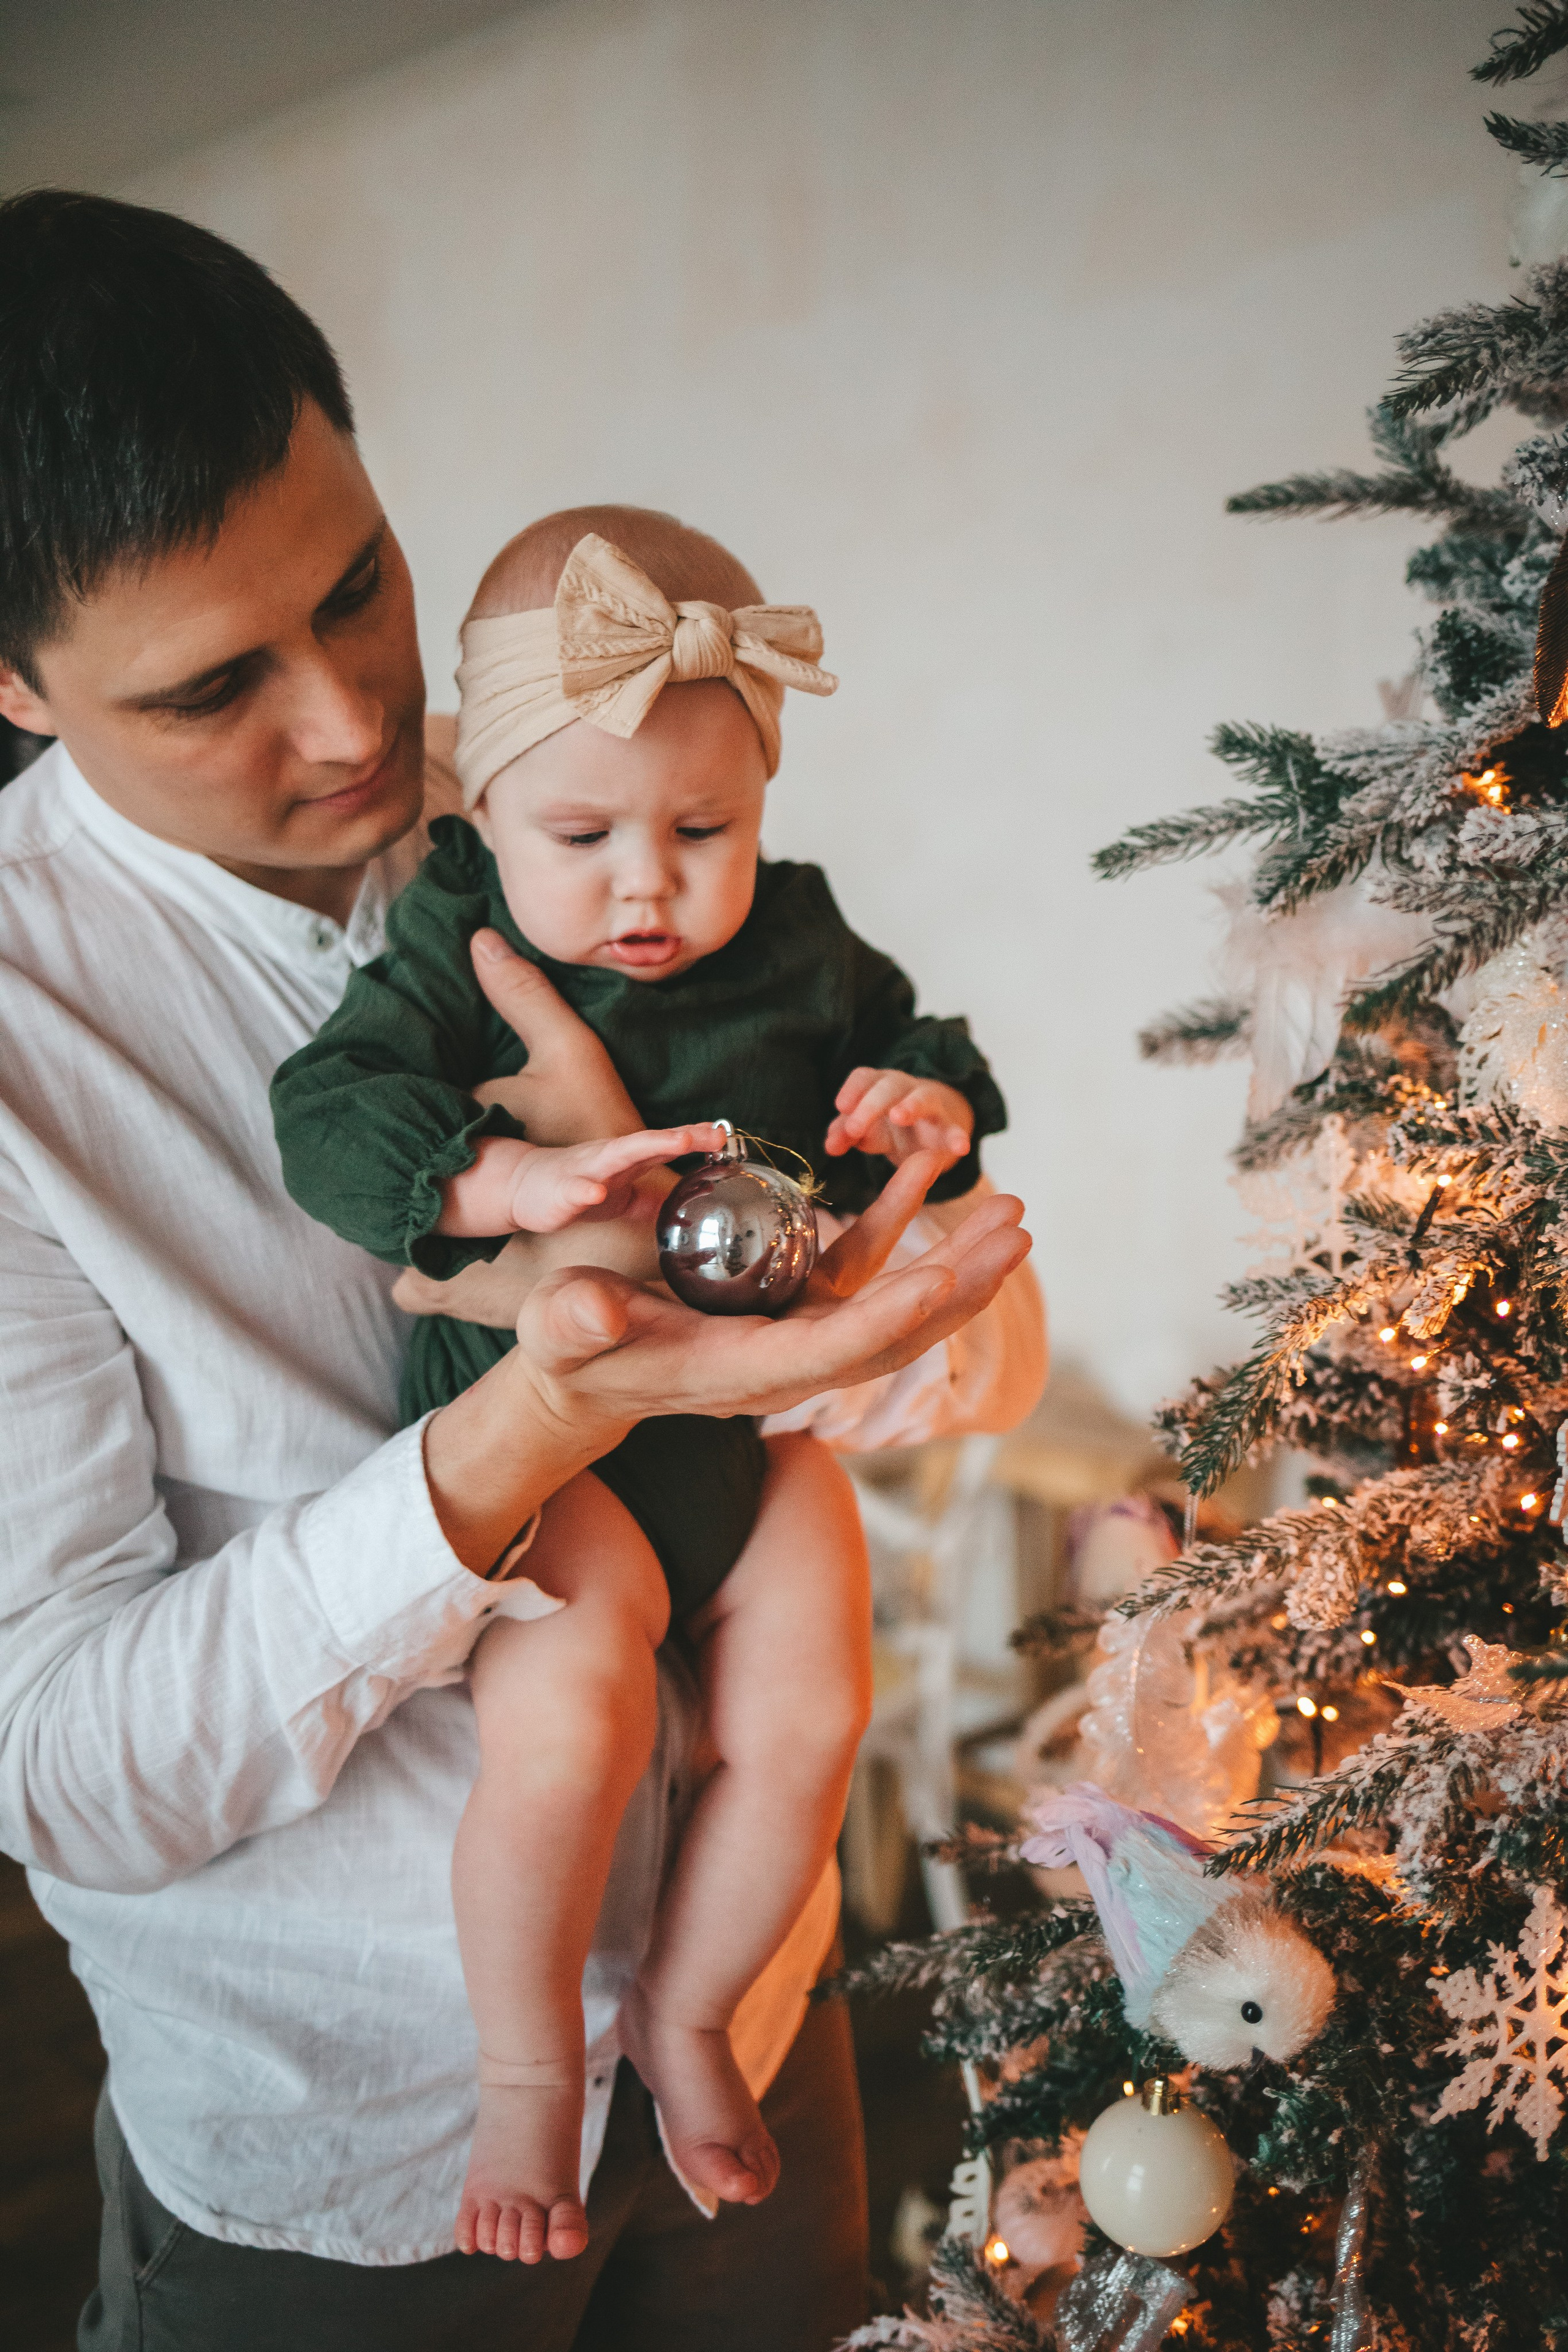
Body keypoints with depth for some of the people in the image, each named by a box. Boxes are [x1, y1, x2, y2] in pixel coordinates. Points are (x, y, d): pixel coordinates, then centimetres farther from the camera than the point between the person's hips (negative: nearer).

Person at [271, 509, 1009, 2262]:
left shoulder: (796, 942, 1)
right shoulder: (460, 947, -10)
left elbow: (905, 1036, 16)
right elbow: (330, 1110, -20)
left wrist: (933, 1099, -9)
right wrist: (508, 1180, -37)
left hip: (755, 1407, 5)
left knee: (807, 1721, -4)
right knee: (565, 1723, -23)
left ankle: (684, 2015, 25)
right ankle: (527, 2069, 6)